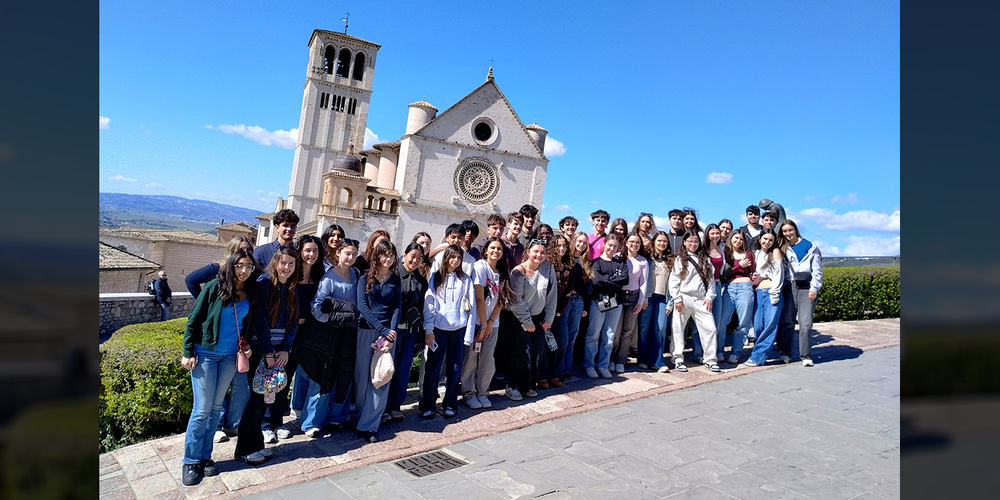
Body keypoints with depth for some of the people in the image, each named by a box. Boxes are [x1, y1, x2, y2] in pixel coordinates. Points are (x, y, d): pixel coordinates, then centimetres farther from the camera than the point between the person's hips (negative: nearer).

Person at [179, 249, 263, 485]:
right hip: (205, 354, -4)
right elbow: (193, 320, -6)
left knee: (216, 407, 11)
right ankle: (190, 461, 11)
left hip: (231, 357, 4)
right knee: (202, 409, -2)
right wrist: (188, 353, -9)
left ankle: (205, 456, 23)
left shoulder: (251, 294, 3)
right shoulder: (215, 287, -9)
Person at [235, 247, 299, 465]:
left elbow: (294, 323, 8)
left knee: (278, 393, 5)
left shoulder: (292, 290, 10)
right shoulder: (264, 283, -10)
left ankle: (255, 444, 19)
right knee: (259, 396, -5)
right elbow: (260, 320, -15)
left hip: (279, 350, 6)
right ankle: (243, 450, 9)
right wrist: (268, 353, -15)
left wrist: (285, 350, -4)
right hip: (259, 349, -6)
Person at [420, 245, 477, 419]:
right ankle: (427, 405, 10)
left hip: (459, 329, 1)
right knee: (433, 367, -1)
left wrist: (469, 333, -1)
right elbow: (428, 304, 2)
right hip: (439, 329, -1)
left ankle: (450, 404, 18)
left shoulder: (466, 280, 6)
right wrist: (428, 329, -5)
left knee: (454, 368, 5)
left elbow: (471, 307, 4)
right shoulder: (436, 277, 6)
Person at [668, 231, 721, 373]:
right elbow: (673, 281, -3)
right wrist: (677, 299, -9)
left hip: (701, 300, 3)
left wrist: (709, 296, 1)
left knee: (710, 328, -2)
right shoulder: (680, 259, 3)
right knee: (678, 329, 1)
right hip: (684, 298, -3)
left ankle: (710, 358, 11)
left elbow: (711, 279, 12)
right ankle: (678, 359, 13)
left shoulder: (704, 259, 14)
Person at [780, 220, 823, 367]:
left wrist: (814, 288, -6)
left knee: (805, 322, -10)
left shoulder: (809, 247, 6)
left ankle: (805, 356, -2)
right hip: (790, 287, 3)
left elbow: (817, 270, 3)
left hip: (806, 287, -3)